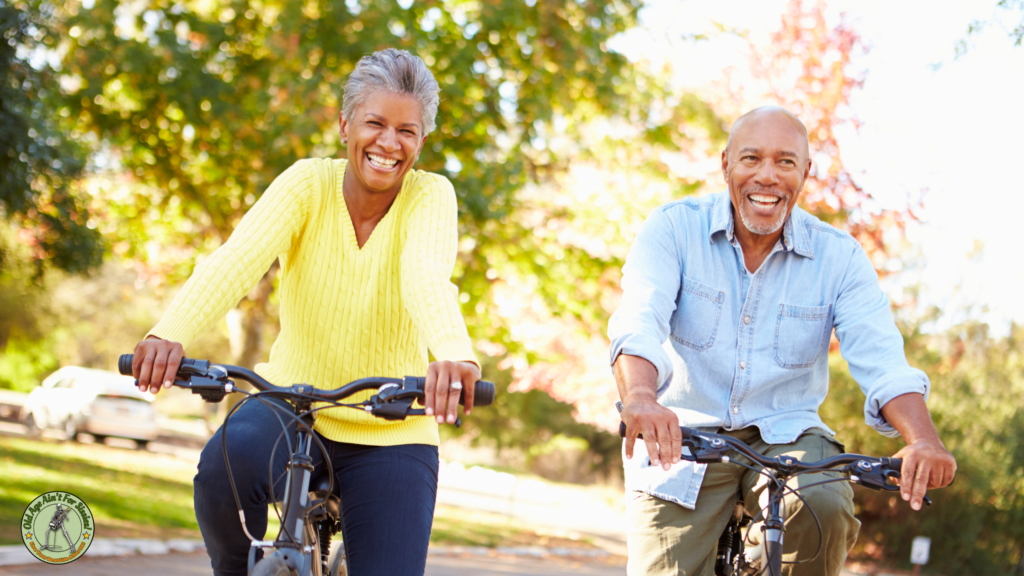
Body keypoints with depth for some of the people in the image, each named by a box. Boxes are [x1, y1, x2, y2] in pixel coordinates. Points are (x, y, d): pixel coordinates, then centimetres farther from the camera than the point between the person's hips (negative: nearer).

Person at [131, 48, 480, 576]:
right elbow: (238, 257, -25)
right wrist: (169, 334, -45)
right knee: (228, 464, -31)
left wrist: (456, 355, -54)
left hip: (390, 434, 0)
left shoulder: (430, 196, -10)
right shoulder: (308, 183, -8)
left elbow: (428, 274, -31)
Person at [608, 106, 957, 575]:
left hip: (785, 435, 1)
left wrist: (924, 440, -33)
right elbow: (638, 322, -22)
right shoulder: (673, 229, -5)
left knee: (823, 507, -30)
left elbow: (882, 360, -12)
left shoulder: (838, 256, -1)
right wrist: (639, 397, -45)